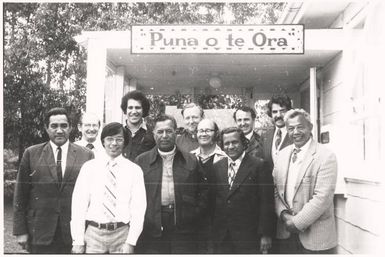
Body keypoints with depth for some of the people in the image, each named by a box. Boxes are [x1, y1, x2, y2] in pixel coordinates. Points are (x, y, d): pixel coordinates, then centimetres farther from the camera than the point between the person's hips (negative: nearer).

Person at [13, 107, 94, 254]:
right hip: (39, 234, 0)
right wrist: (20, 231, -1)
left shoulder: (86, 155, 1)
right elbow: (20, 195, 3)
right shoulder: (31, 154, 2)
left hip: (73, 234, 0)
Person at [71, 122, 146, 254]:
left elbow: (138, 208, -3)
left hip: (122, 233, 0)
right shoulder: (89, 167, 3)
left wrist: (130, 243, -10)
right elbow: (78, 204, 0)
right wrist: (78, 242, -5)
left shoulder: (135, 170, 1)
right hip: (93, 233, 0)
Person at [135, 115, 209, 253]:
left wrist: (196, 213, 0)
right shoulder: (141, 161, 6)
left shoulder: (191, 161, 7)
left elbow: (203, 190, 10)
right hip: (151, 230, 0)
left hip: (183, 230, 1)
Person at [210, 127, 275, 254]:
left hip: (248, 237, -3)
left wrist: (265, 234, -10)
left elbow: (266, 203, -8)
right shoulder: (216, 167, 7)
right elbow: (212, 201, 9)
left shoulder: (258, 165, -6)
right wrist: (211, 233, 6)